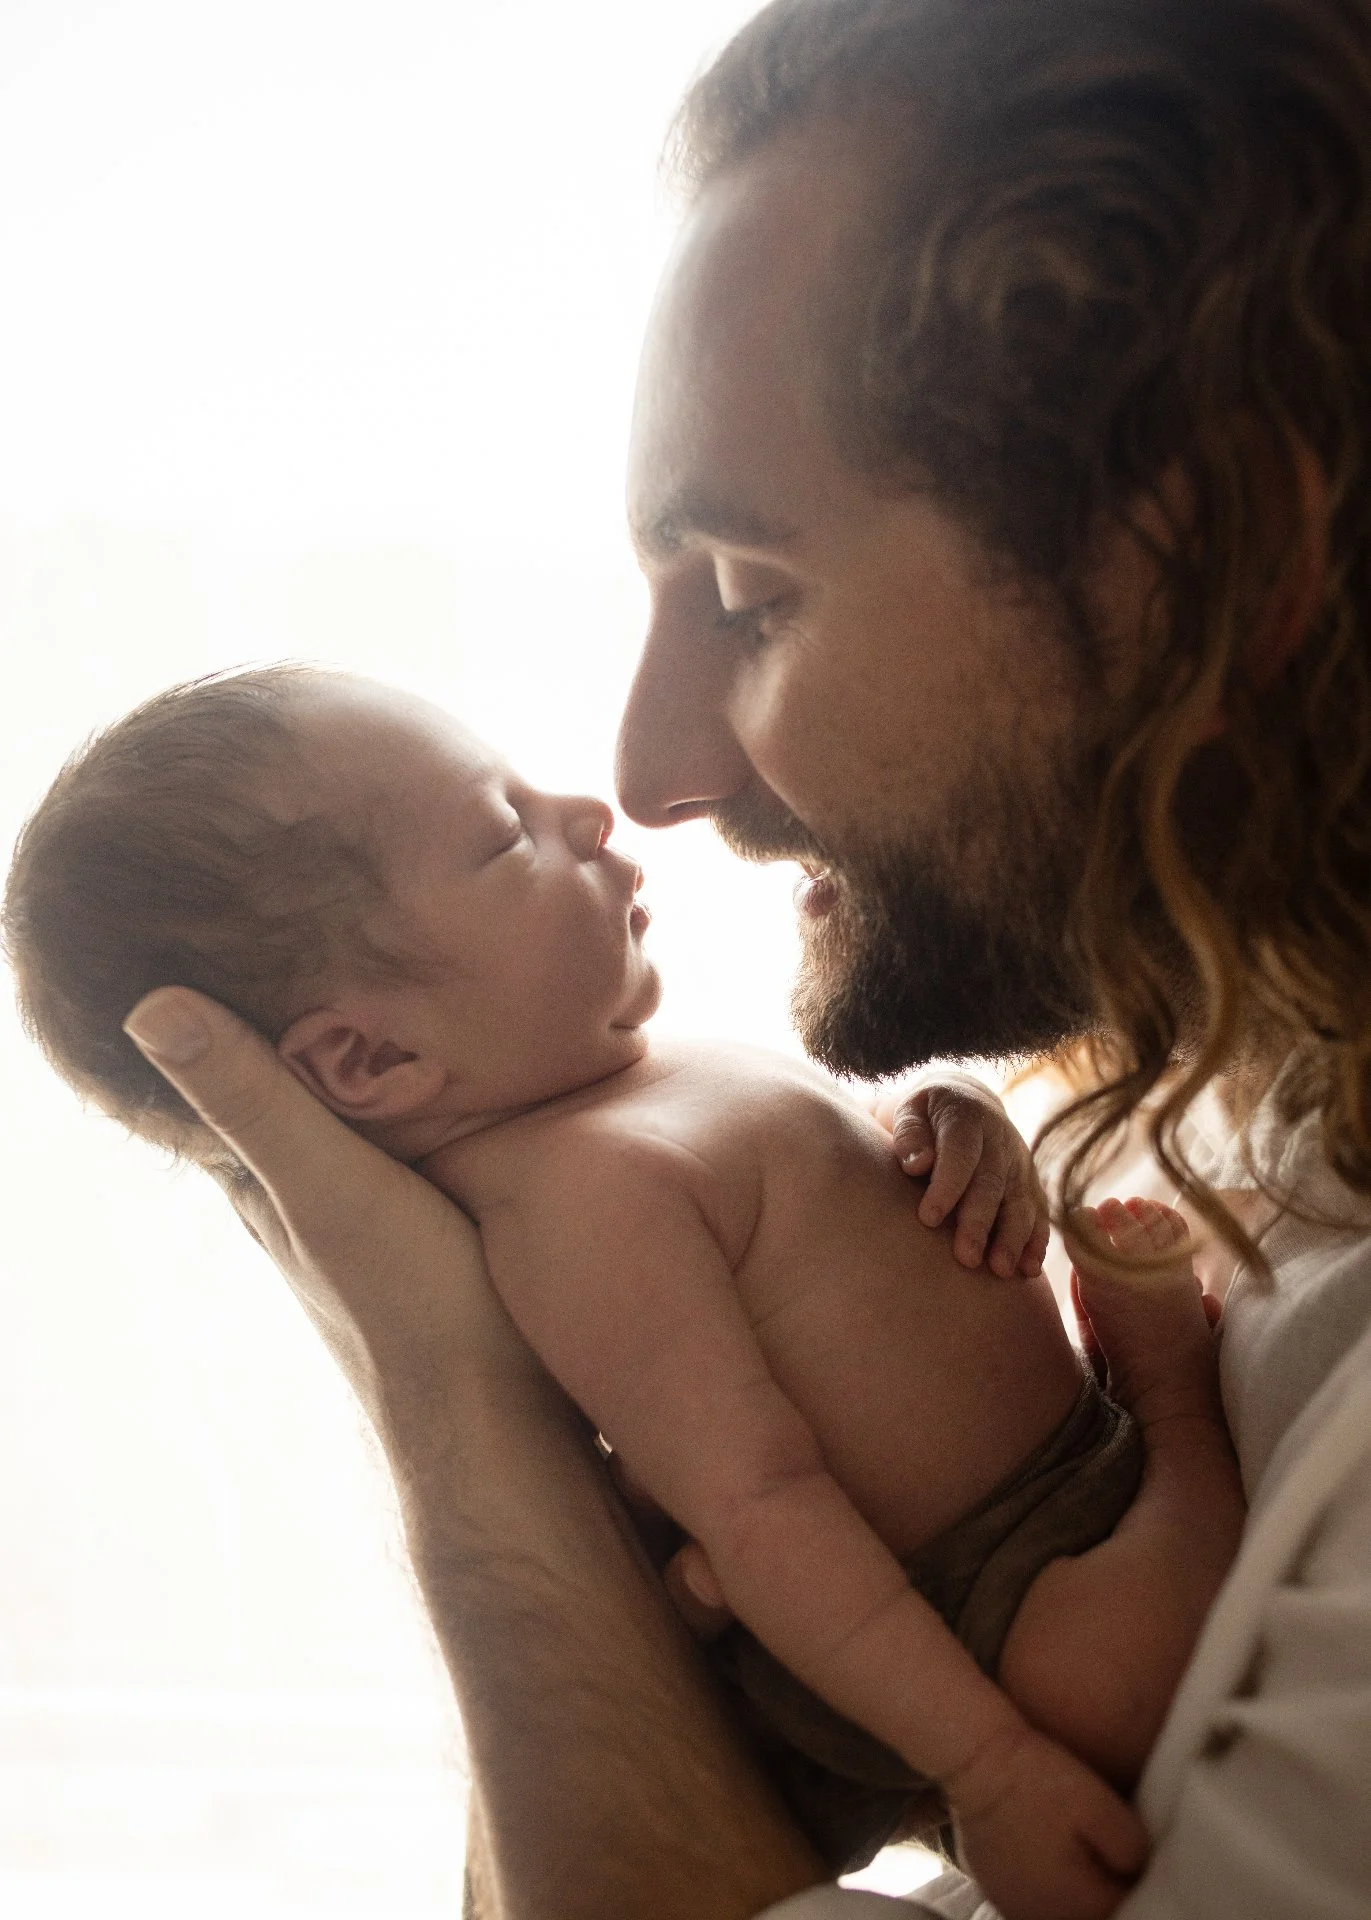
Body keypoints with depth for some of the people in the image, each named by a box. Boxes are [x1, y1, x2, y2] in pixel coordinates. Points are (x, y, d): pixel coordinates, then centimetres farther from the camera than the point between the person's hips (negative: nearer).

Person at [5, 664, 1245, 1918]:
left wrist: (963, 1127, -7)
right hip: (977, 1597, -10)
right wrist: (992, 1766, -31)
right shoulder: (580, 1192, -29)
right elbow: (757, 1508, -31)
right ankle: (1179, 1388, -14)